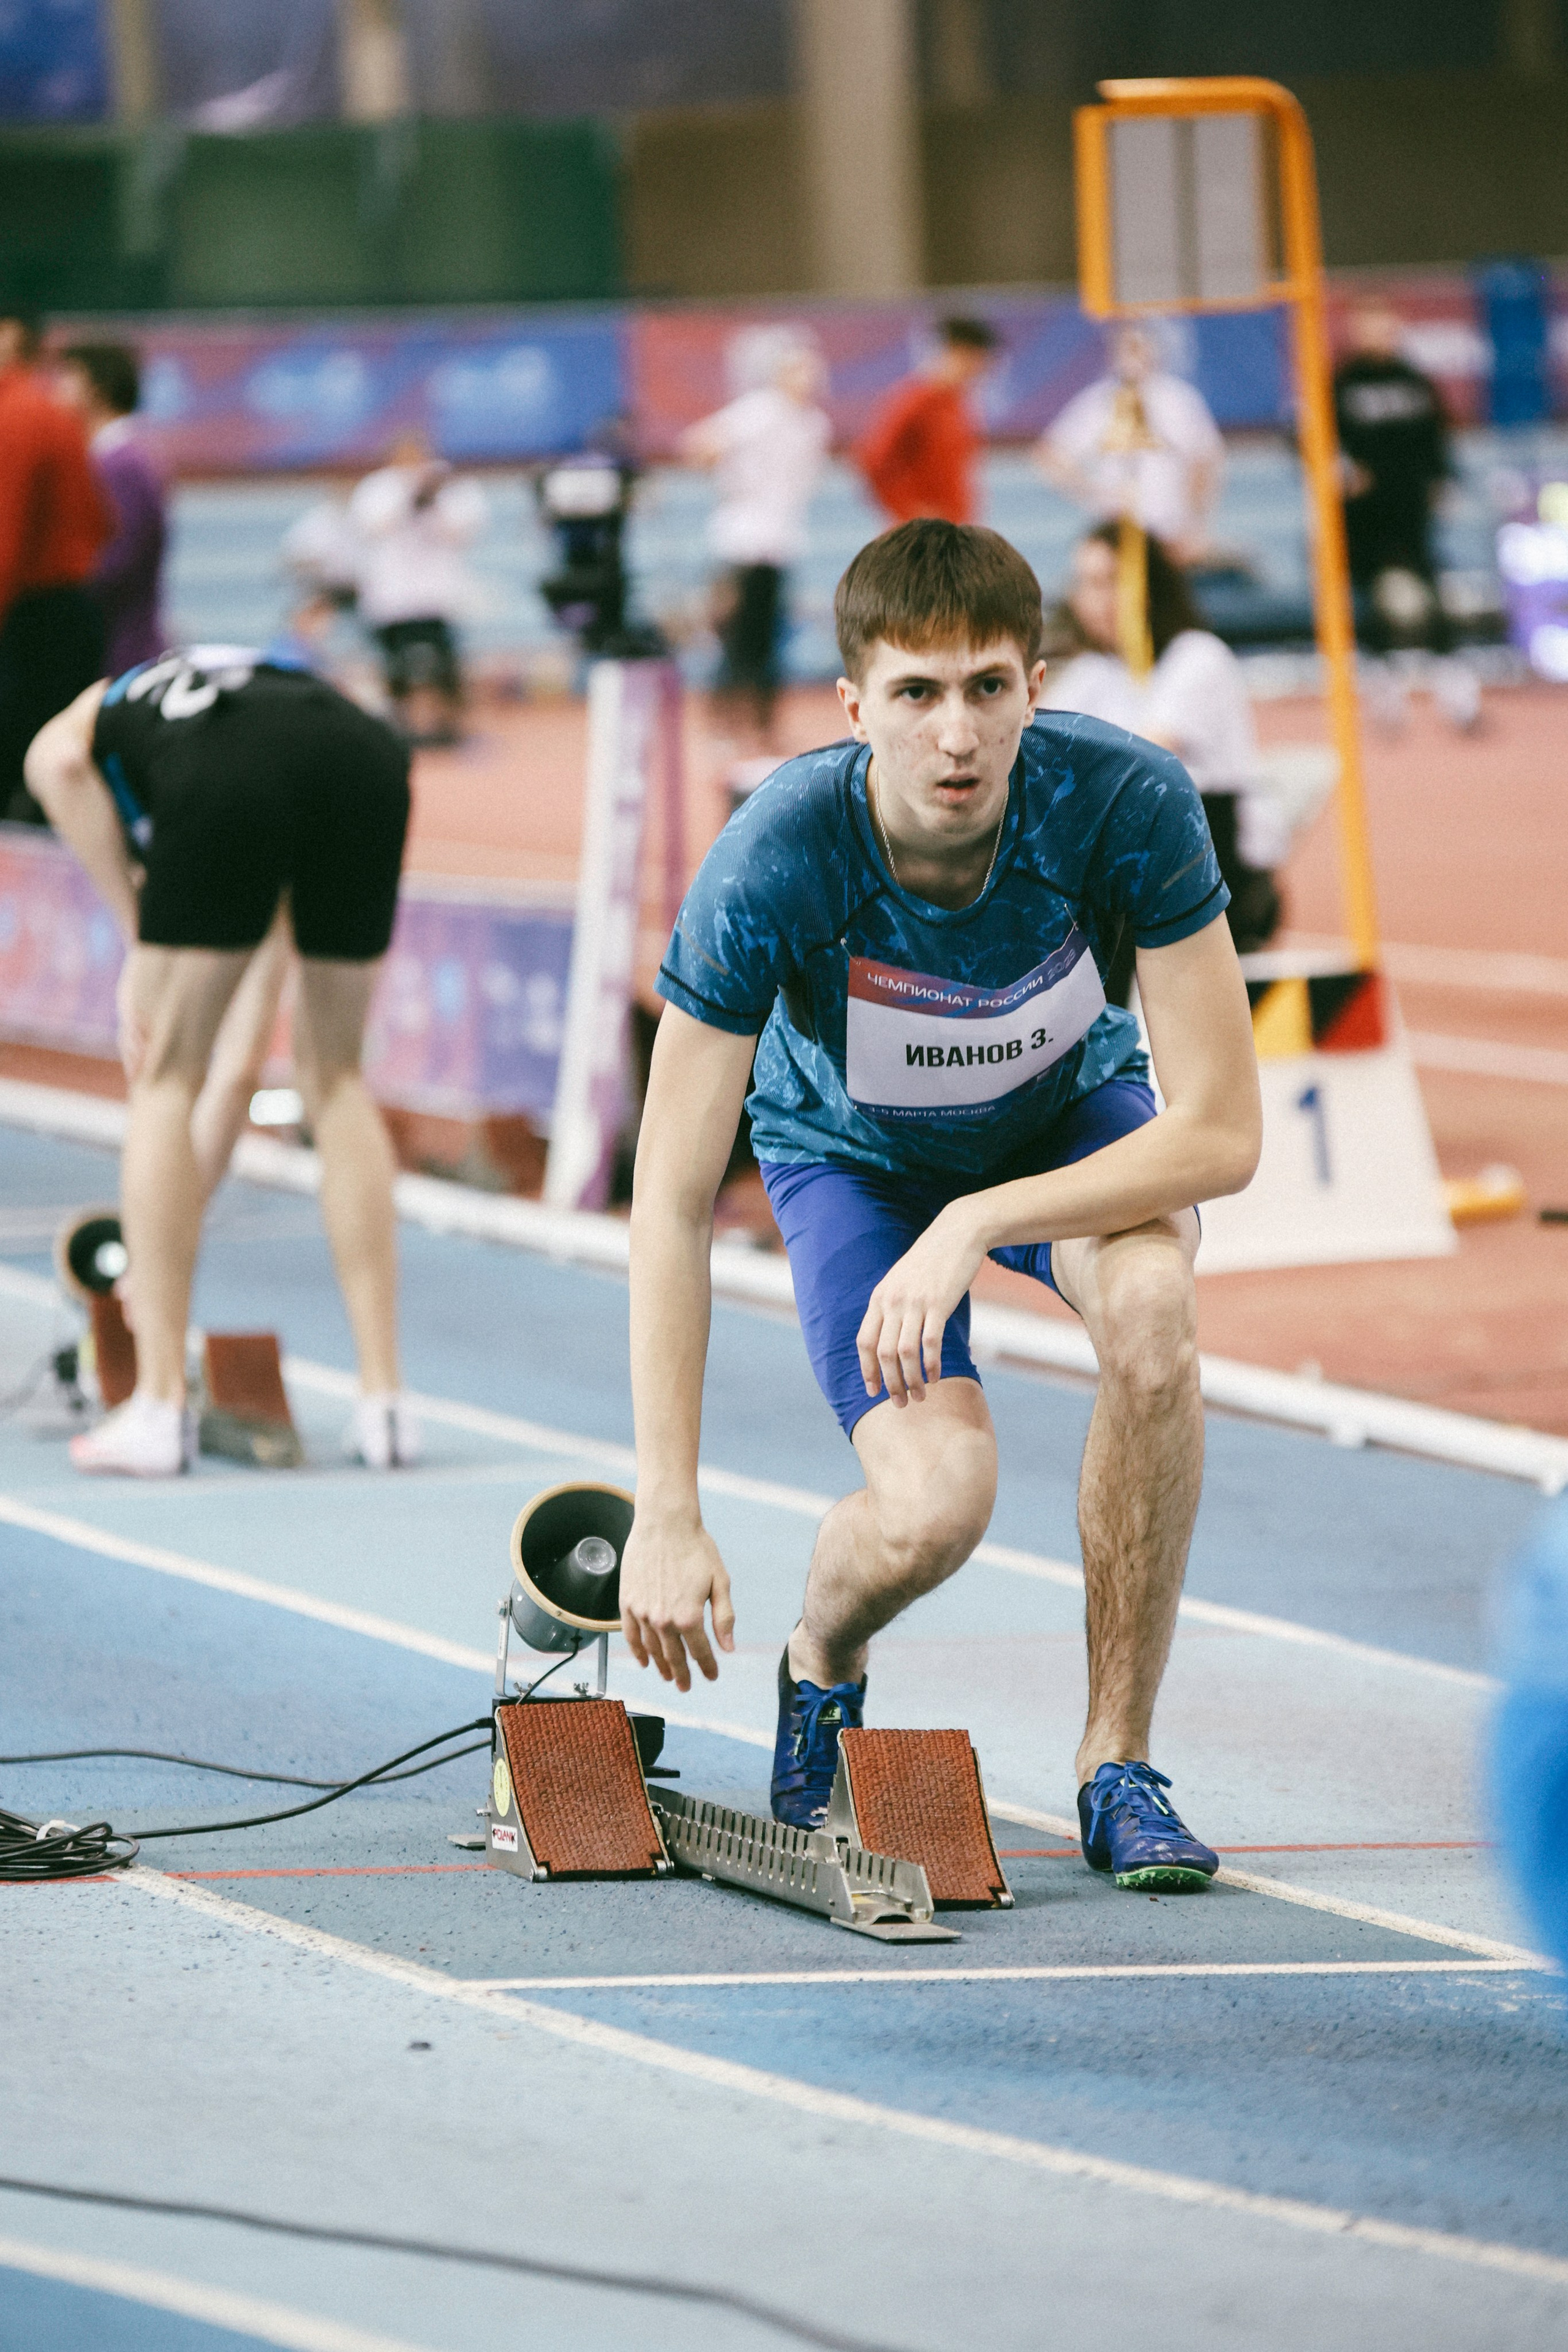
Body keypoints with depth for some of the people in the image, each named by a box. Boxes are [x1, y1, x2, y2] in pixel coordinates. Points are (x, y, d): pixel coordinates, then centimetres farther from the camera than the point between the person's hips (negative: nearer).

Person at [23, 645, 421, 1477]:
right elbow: (243, 1056, 40)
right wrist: (191, 1193, 45)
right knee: (335, 1079, 22)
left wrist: (139, 941, 9)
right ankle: (384, 1401, 21)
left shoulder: (85, 726, 37)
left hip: (224, 782, -4)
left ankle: (159, 1406, 11)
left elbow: (62, 763, 5)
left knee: (165, 1080, 13)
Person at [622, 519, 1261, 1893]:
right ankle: (821, 1672, 15)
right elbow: (673, 1206, -30)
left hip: (1072, 1120, 1)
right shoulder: (774, 864, -35)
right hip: (853, 1150, -1)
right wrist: (668, 1517, -34)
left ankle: (1117, 1764, -17)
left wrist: (976, 1225, -39)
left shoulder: (1127, 804, -34)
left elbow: (1221, 1132, -29)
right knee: (935, 1501, -24)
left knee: (1149, 1301, -33)